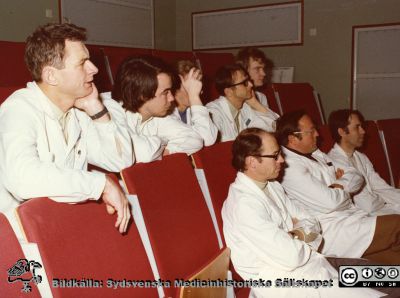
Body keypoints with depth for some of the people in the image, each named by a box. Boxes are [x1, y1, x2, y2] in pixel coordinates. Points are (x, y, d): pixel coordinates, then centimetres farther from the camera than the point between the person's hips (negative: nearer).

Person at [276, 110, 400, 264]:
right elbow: (330, 201, -23)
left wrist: (339, 185, -7)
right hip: (333, 232, -8)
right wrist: (343, 188, -1)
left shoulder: (317, 154, 15)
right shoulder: (291, 168, -16)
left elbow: (357, 178, 15)